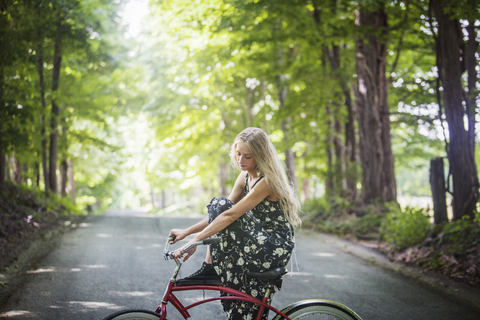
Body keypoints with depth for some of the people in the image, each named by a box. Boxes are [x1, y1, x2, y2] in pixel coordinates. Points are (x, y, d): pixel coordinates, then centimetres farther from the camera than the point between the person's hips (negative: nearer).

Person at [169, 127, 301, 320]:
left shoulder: (266, 181, -22)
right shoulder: (245, 177, 9)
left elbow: (230, 215, -29)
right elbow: (219, 215, 9)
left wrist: (195, 241, -32)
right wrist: (187, 232, -1)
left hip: (276, 248, -10)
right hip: (261, 242, 10)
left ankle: (210, 268, -4)